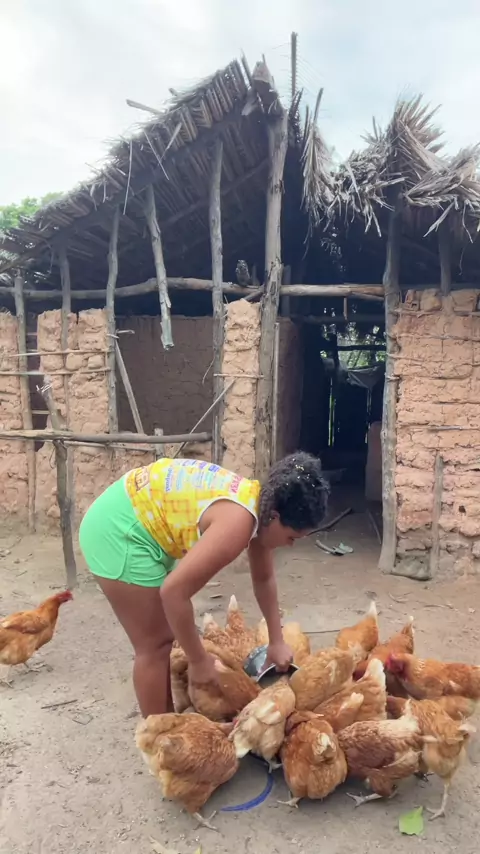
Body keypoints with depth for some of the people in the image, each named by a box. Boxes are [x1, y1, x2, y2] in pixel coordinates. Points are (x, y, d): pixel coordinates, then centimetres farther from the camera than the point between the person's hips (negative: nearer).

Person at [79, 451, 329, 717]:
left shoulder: (259, 503, 1)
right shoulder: (238, 522, -28)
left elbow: (263, 579, 16)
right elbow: (174, 591, -28)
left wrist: (277, 642, 17)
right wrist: (198, 661, -14)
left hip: (139, 520, 10)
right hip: (118, 528, -10)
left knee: (166, 636, 17)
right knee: (154, 644, 0)